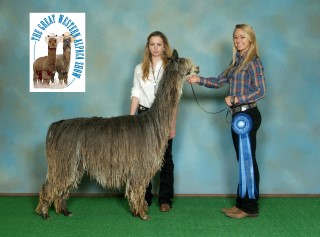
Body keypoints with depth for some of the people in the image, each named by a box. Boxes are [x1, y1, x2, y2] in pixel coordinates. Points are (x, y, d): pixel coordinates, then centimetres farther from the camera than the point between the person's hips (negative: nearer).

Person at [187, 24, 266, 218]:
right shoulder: (236, 61, 16)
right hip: (238, 115, 8)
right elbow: (219, 81, 14)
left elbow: (261, 91, -14)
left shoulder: (253, 61, -9)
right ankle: (242, 203, 19)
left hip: (248, 115, -8)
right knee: (243, 159, 11)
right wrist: (198, 80, 2)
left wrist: (236, 99, -17)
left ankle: (249, 207, 6)